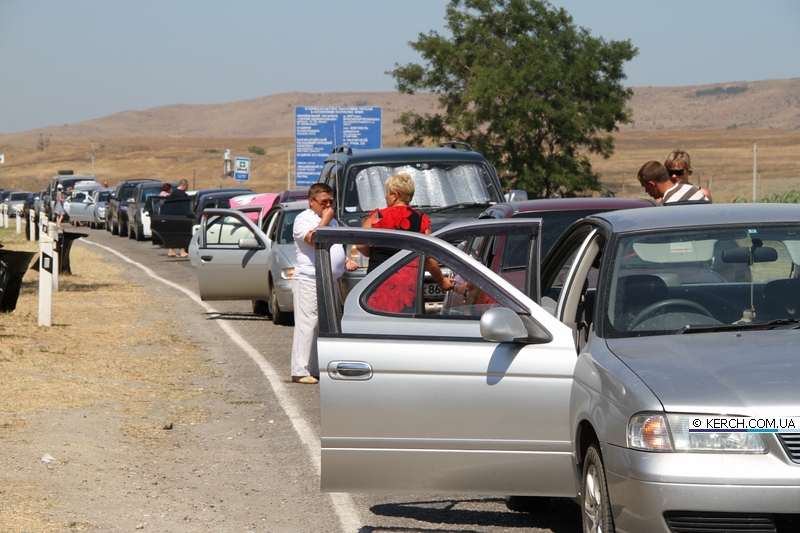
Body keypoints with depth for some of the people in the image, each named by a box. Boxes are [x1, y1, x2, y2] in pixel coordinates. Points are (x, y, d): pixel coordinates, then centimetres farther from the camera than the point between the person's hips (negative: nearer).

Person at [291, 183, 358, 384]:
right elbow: (313, 239, -24)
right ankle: (300, 371, -11)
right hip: (308, 279, -9)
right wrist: (325, 219, -12)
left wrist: (346, 261, 13)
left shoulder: (332, 221, 21)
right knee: (307, 325, -11)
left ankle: (319, 368, 12)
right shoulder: (303, 219, -5)